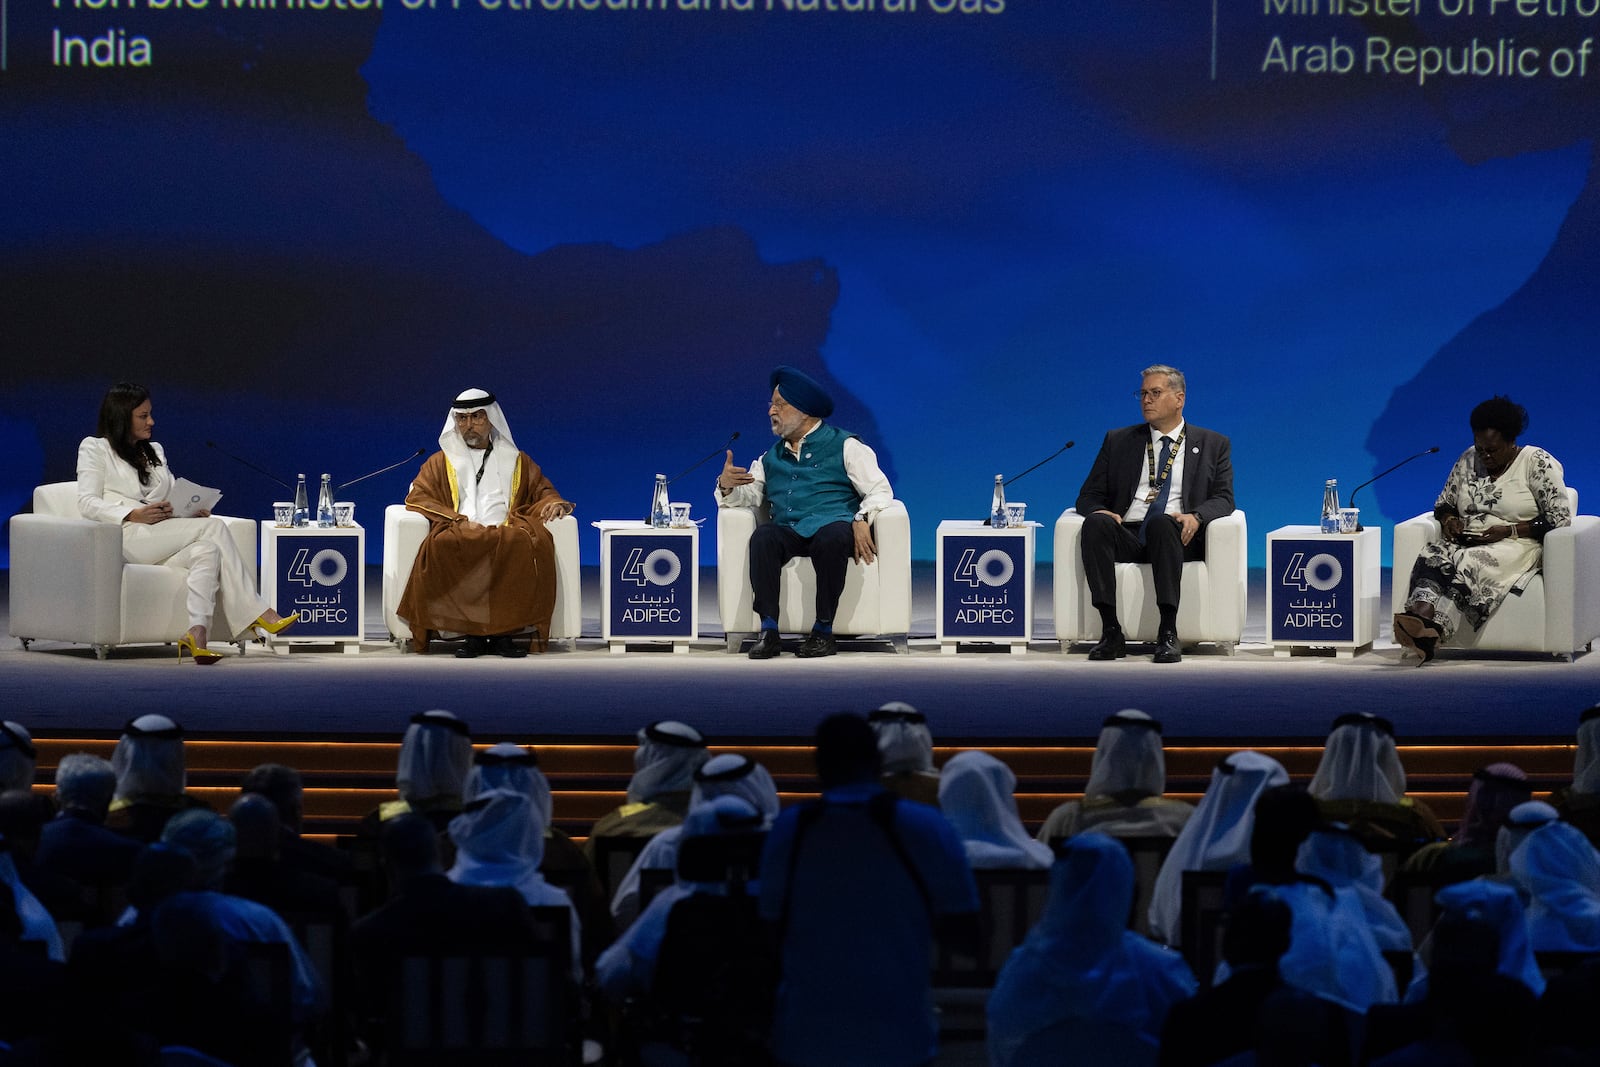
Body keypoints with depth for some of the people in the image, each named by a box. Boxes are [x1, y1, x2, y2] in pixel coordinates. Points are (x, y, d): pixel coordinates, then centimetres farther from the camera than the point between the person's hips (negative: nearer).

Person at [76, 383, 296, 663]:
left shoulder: (154, 451, 27)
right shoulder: (94, 448, 8)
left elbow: (173, 499, 22)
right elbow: (87, 503, -3)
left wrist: (194, 510, -2)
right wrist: (134, 515, -18)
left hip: (161, 539, 6)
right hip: (125, 537, -6)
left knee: (207, 551, -29)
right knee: (215, 528, -23)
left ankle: (196, 633, -45)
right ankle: (258, 613, -28)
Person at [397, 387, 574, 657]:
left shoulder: (517, 461, 28)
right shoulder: (440, 462, 25)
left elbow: (542, 491, 26)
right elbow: (417, 498, 13)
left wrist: (554, 503, -1)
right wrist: (460, 521, -4)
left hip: (507, 533, 0)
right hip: (459, 533, 0)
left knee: (527, 542, -38)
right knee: (441, 545, -39)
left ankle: (505, 632, -36)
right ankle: (472, 633, -35)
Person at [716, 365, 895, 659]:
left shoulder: (844, 446, 11)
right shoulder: (771, 458, 26)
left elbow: (880, 490, 2)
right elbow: (749, 497, 15)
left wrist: (862, 520, -17)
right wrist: (727, 486, -9)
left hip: (832, 527, -3)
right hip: (788, 532, 3)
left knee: (831, 538, -40)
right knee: (763, 536, -32)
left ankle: (823, 631, -30)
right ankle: (768, 630, -34)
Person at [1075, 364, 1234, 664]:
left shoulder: (1213, 444, 17)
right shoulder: (1119, 441, 21)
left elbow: (1223, 499, 6)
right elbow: (1089, 496, 16)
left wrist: (1195, 517, -18)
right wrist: (1100, 512, -10)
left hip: (1177, 538, -2)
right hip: (1126, 536, 2)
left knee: (1161, 523, -39)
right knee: (1095, 522, -33)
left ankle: (1168, 634, -41)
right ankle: (1111, 633, -37)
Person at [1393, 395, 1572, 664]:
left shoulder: (1538, 463, -2)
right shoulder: (1468, 460, 14)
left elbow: (1560, 518, -7)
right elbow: (1443, 503, 24)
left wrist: (1509, 530, -15)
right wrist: (1448, 519, -1)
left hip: (1516, 546, -5)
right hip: (1465, 544, 5)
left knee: (1468, 564, -38)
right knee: (1432, 555, -32)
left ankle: (1430, 633, -59)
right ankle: (1421, 617, -61)